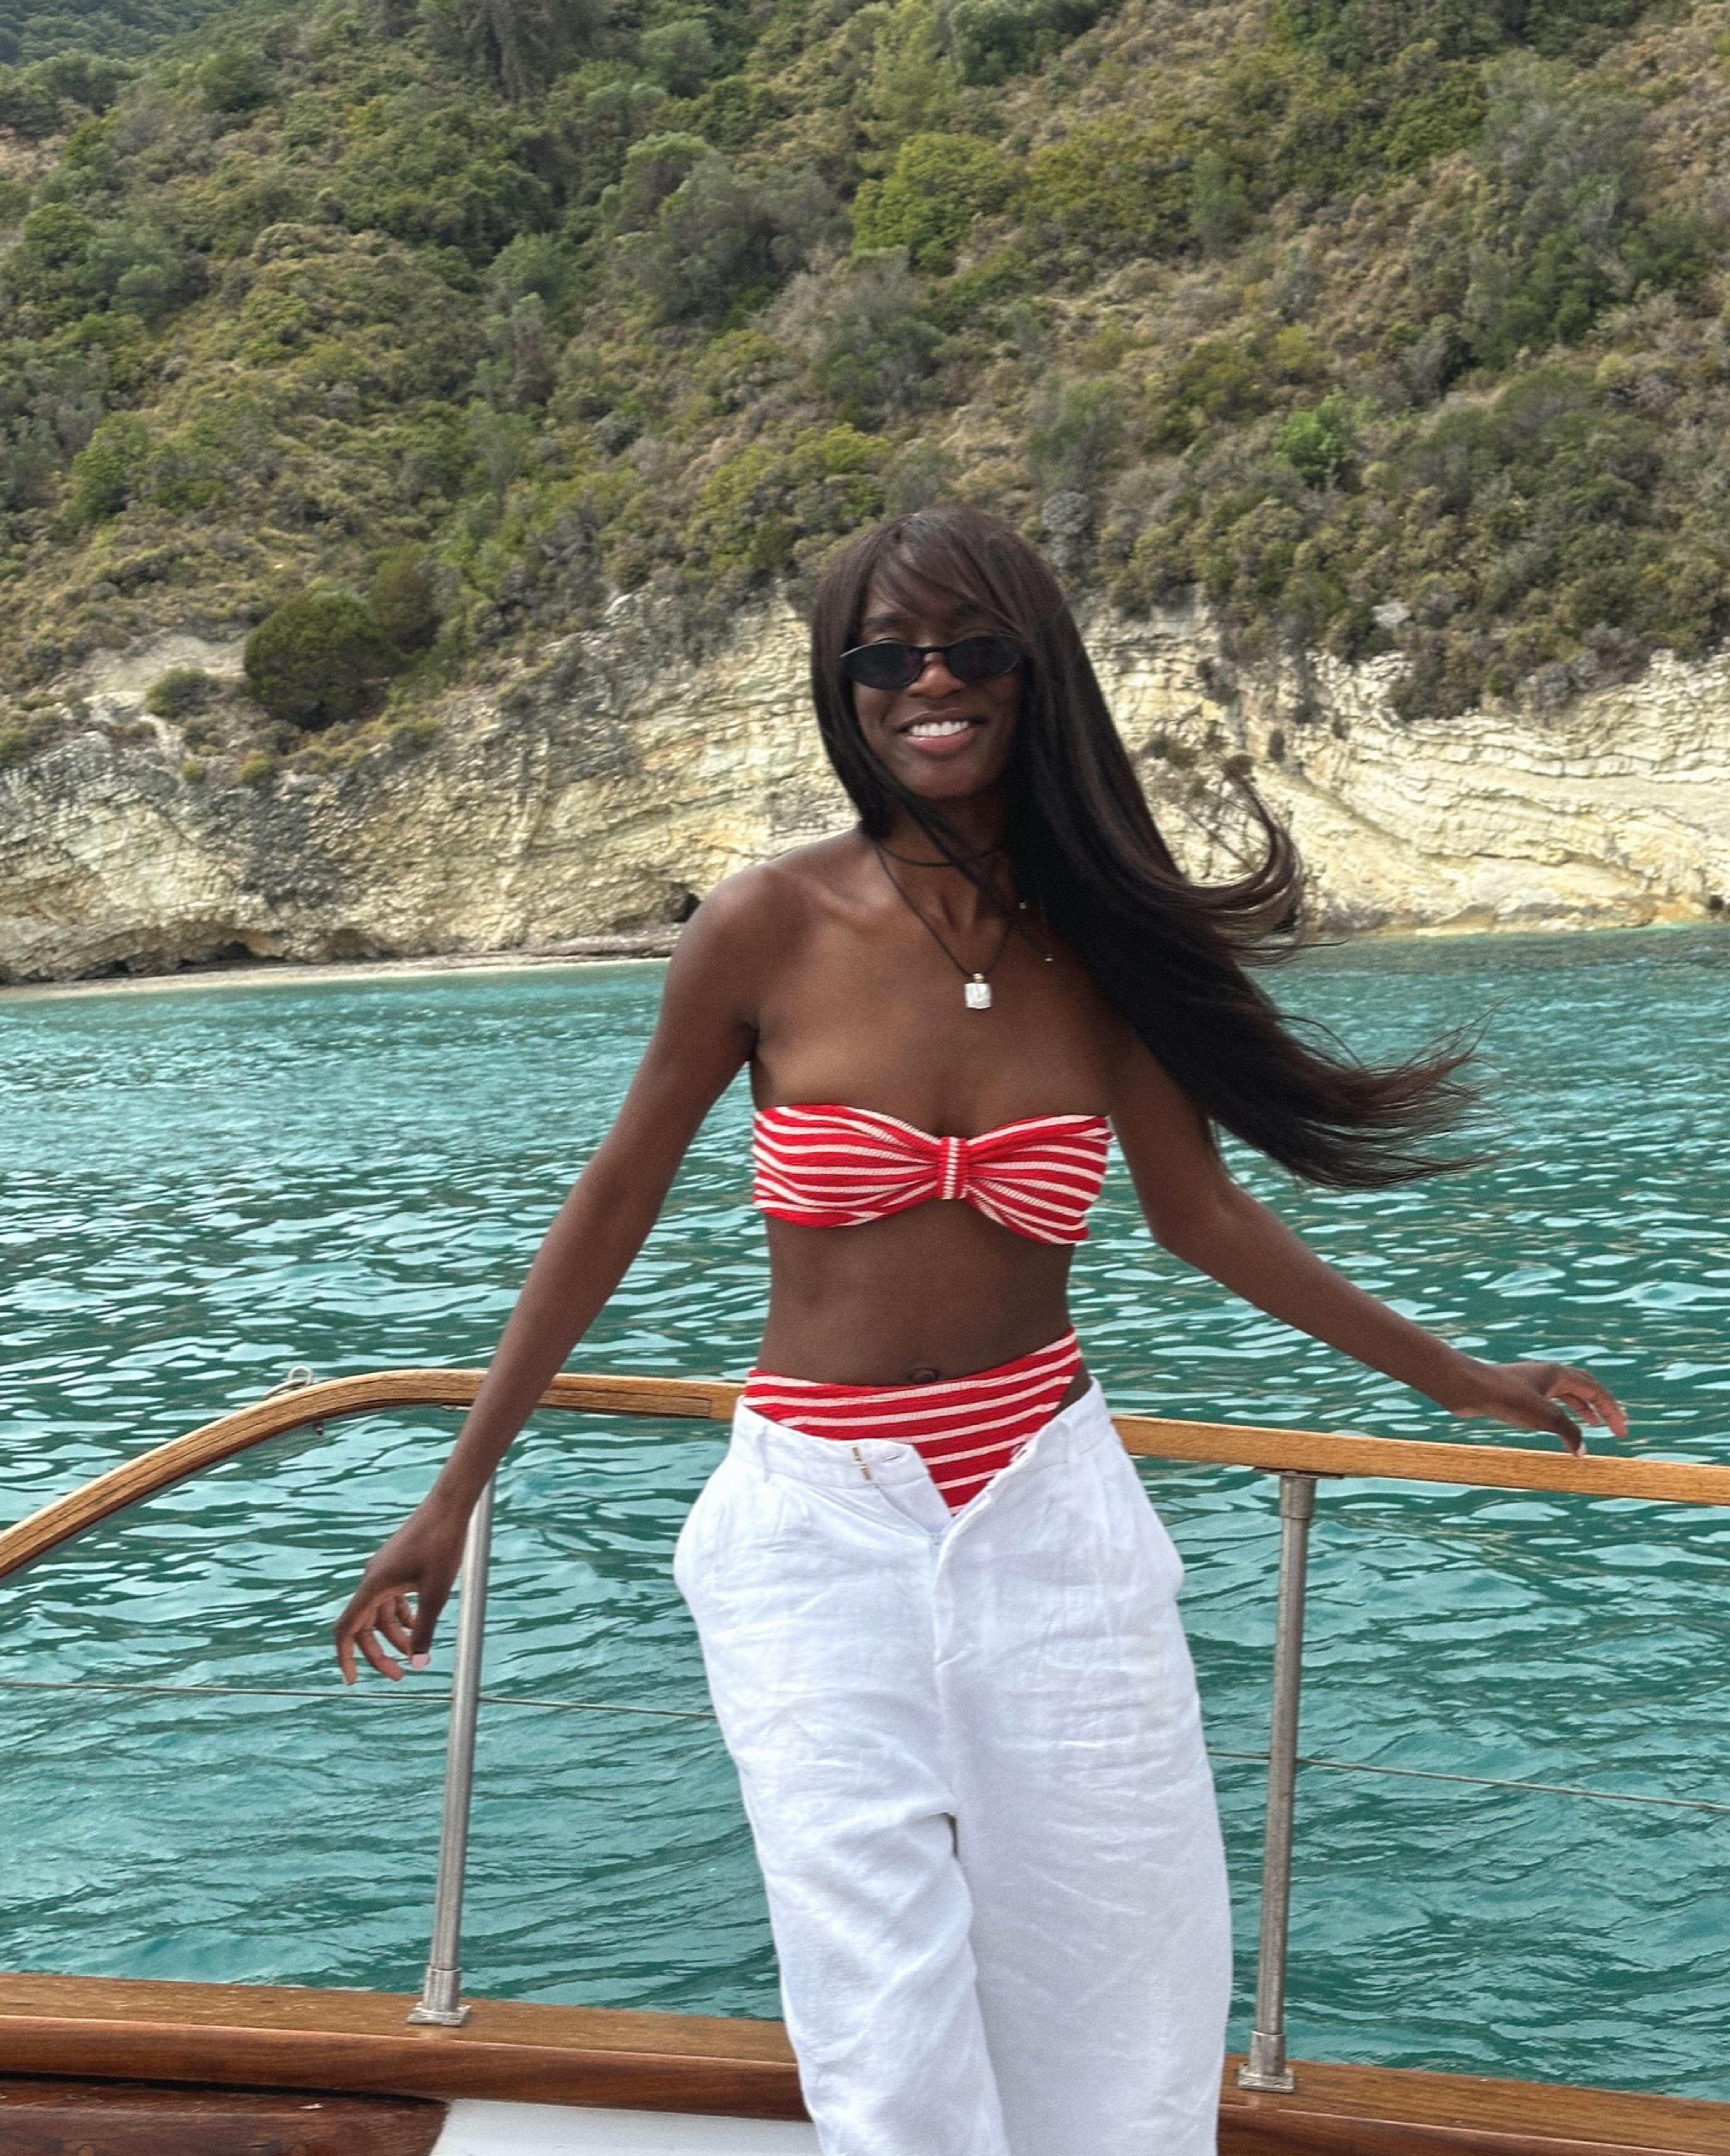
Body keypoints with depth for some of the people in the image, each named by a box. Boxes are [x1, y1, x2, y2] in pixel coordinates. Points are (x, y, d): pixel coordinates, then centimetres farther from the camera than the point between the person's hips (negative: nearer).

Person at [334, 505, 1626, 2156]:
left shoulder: (1099, 938, -1)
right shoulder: (770, 927, -8)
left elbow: (1200, 1216, 10)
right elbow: (613, 1209, 0)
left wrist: (1457, 1378, 18)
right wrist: (454, 1499, 2)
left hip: (1052, 1511, 3)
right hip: (820, 1523, -2)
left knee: (1121, 1990, 10)